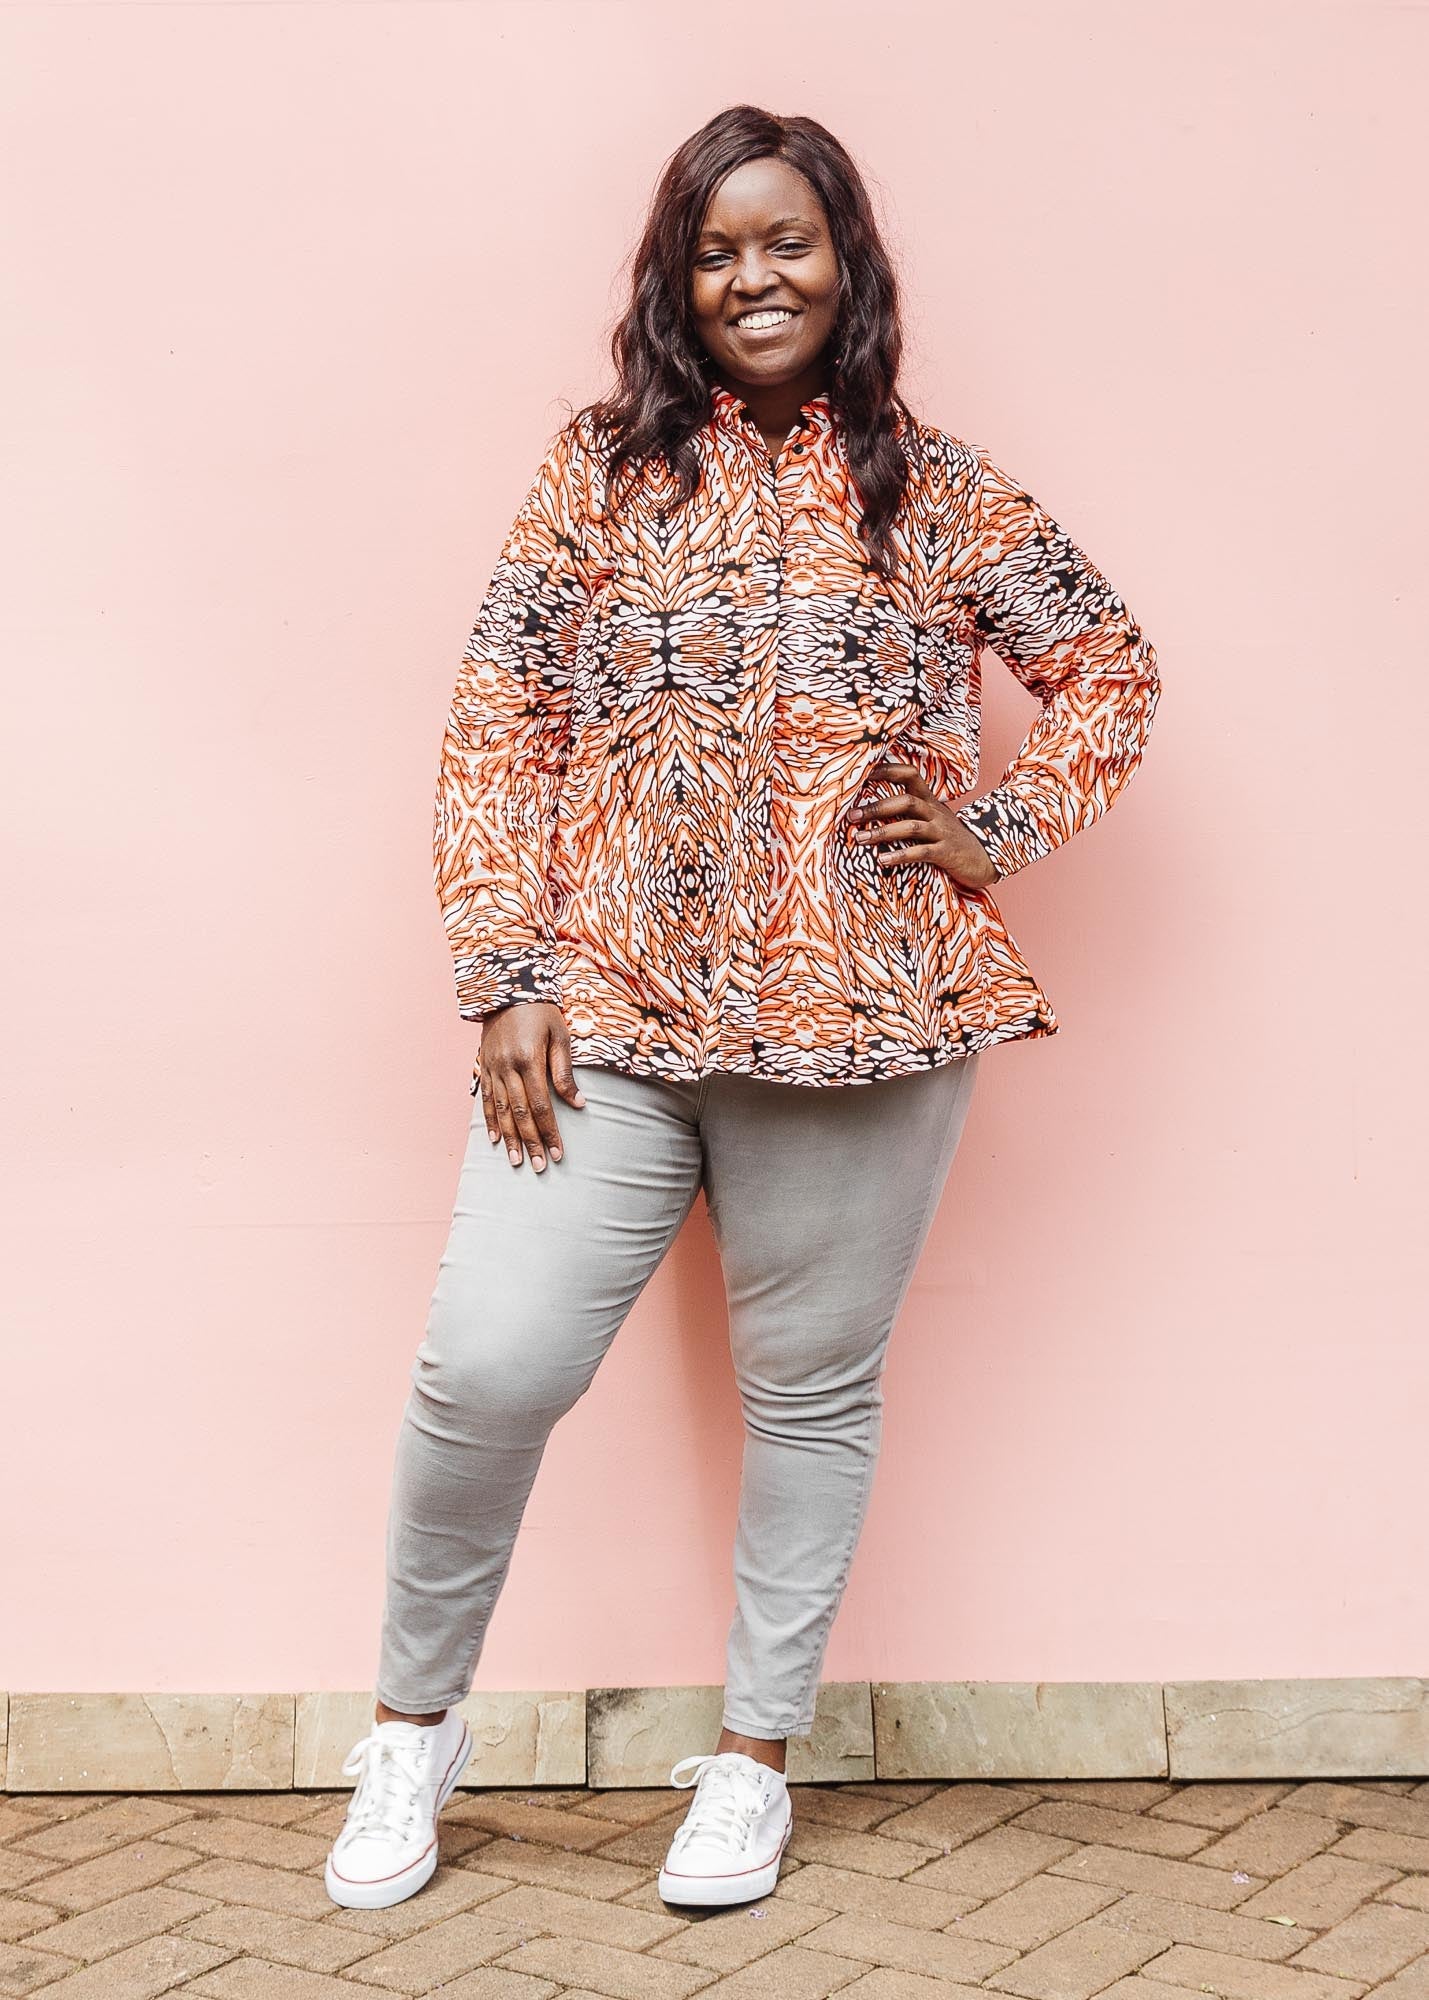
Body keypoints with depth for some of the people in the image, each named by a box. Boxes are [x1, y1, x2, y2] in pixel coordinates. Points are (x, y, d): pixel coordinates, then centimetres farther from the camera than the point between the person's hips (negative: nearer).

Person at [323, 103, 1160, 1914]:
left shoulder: (940, 491, 7)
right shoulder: (600, 469, 6)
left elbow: (1111, 667, 15)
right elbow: (498, 726, 2)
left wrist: (1007, 829, 0)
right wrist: (509, 978, -6)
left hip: (863, 1018, 1)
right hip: (610, 1008, 0)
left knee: (813, 1392, 9)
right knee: (487, 1366, -7)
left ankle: (756, 1755, 29)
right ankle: (412, 1726, 18)